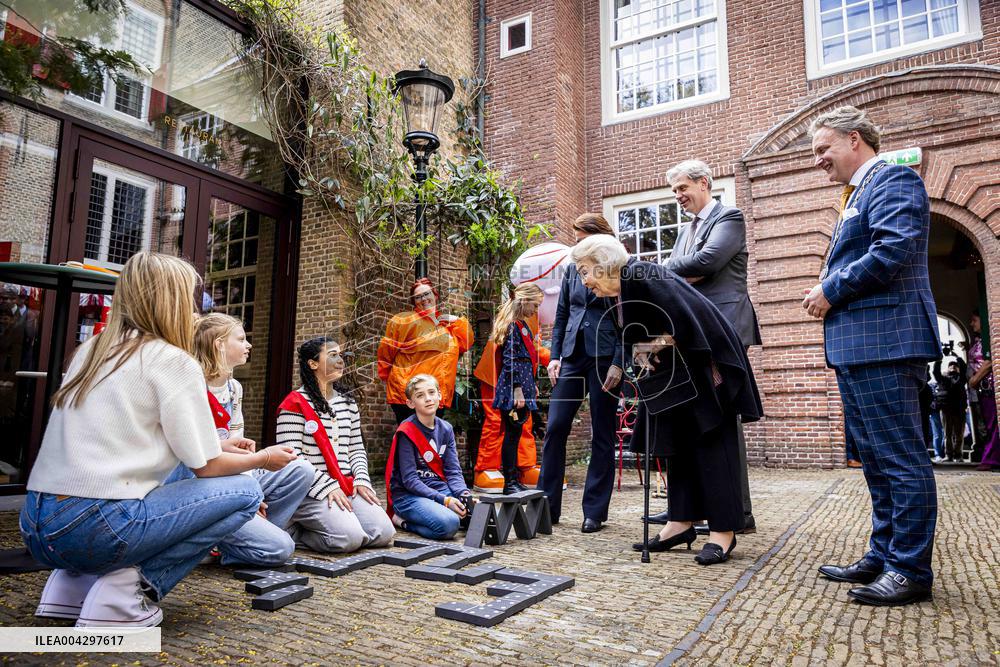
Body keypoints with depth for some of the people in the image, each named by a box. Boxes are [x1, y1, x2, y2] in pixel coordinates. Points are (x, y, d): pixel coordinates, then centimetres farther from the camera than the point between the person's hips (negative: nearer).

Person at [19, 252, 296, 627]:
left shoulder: (91, 351, 15)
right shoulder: (175, 361, -8)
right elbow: (207, 467, -5)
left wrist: (222, 445, 25)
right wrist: (263, 458, 14)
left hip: (35, 526, 9)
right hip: (94, 526, -8)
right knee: (245, 492, 1)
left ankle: (72, 584, 14)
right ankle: (126, 591, -6)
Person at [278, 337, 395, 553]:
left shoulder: (348, 403, 17)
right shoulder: (295, 403, -5)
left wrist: (361, 479, -1)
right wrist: (327, 486, -17)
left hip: (347, 486, 7)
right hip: (311, 490, -7)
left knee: (384, 533, -12)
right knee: (349, 537, -27)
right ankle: (295, 530, 1)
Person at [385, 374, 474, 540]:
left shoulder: (446, 429, 8)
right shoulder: (406, 432, -11)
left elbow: (453, 470, 4)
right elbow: (409, 480, -15)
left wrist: (464, 493, -16)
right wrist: (444, 500, -22)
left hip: (441, 489, 6)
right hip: (409, 495, -6)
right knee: (449, 524, -32)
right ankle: (405, 521, -5)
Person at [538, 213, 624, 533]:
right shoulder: (573, 268, 12)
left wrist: (618, 364, -13)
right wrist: (555, 356, 7)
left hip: (604, 358, -4)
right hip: (572, 356, 5)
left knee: (602, 435, 3)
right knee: (555, 428, 0)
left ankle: (595, 512, 13)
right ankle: (547, 505, 11)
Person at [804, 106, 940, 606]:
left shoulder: (893, 180, -6)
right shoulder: (856, 194, 24)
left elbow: (895, 250, -21)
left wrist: (831, 291, -13)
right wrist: (828, 292, 7)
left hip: (884, 340, -11)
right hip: (856, 346, 11)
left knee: (900, 458, -4)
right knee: (875, 458, 14)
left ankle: (911, 570, 6)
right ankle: (884, 555, 25)